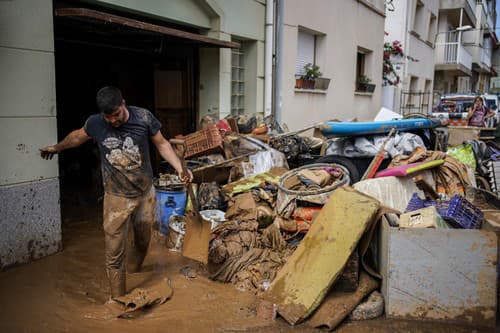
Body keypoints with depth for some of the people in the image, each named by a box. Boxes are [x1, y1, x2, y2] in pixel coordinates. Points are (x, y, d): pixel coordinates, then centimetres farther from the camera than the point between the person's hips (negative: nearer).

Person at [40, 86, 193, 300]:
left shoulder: (143, 117, -13)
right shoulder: (95, 123, -10)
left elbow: (162, 144, -1)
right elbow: (78, 136, 13)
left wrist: (180, 169, -13)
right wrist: (57, 148, 29)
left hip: (145, 194, 1)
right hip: (116, 197, -1)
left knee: (143, 242, 19)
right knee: (114, 253, 0)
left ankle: (133, 273, 47)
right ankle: (117, 300, 17)